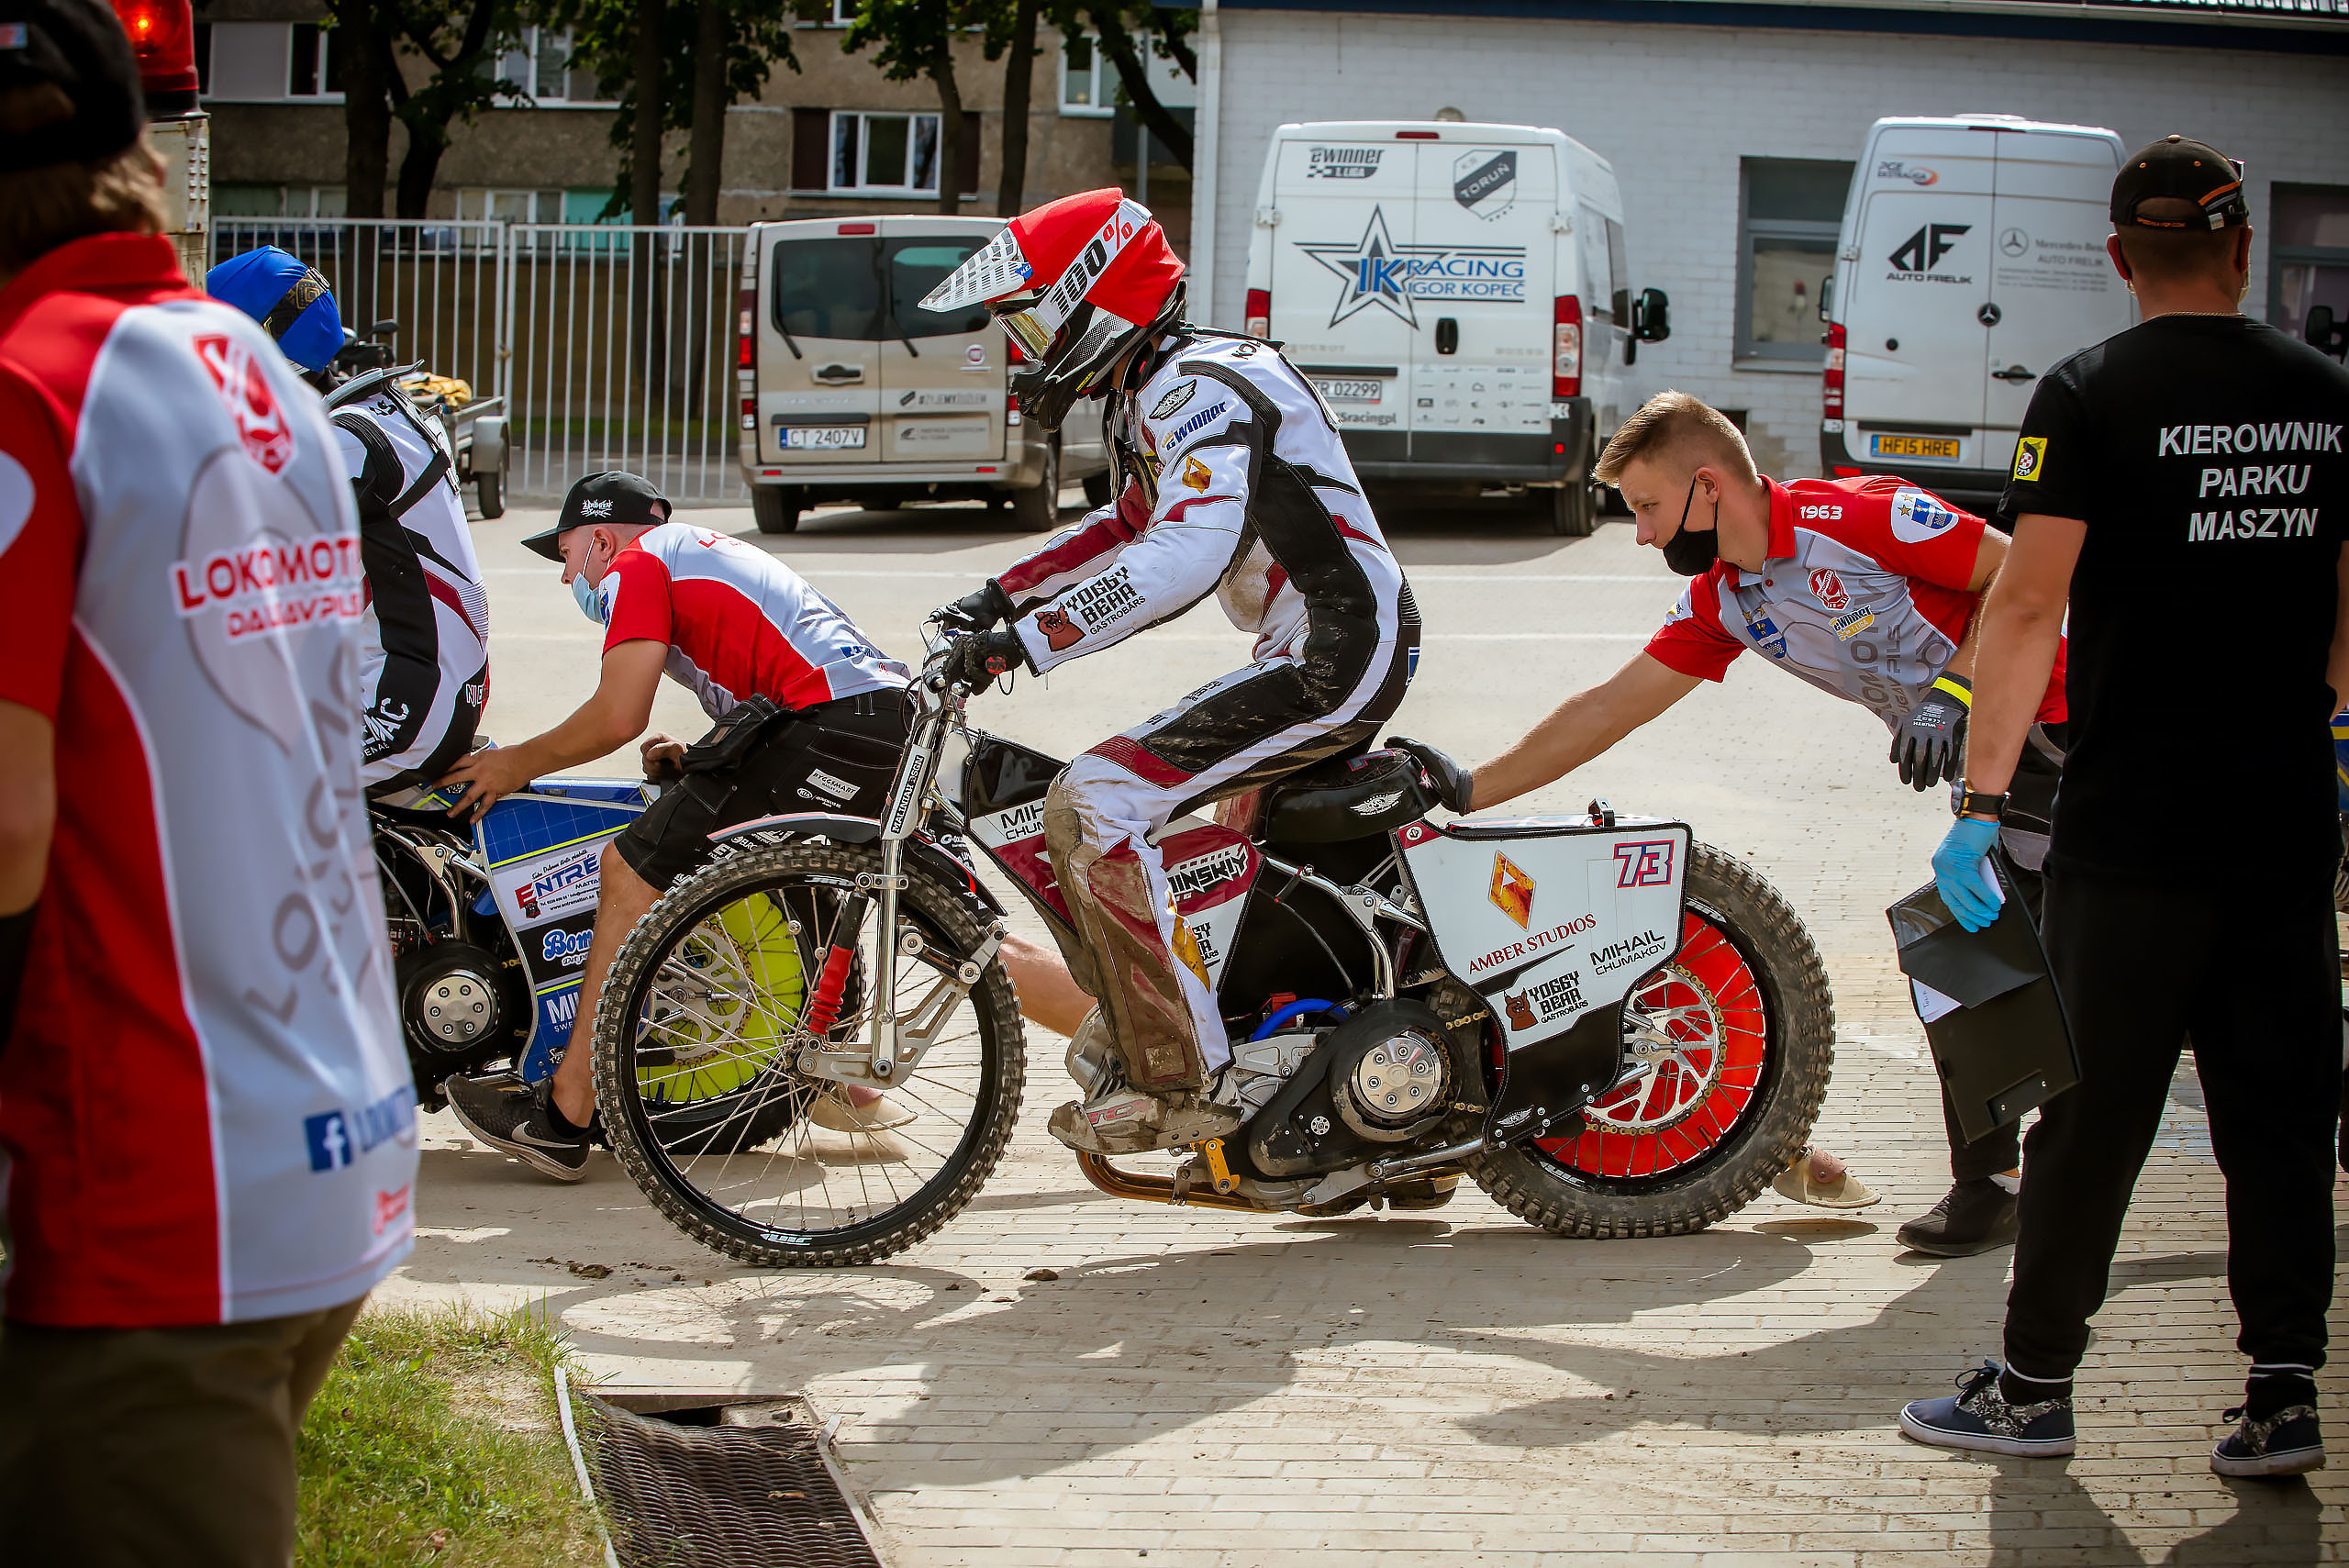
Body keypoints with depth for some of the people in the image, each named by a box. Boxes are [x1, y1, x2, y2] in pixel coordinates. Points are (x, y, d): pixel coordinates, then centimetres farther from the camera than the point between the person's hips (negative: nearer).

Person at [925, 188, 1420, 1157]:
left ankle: (1179, 1084, -16)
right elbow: (1132, 529, 35)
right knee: (1082, 807, 17)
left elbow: (1189, 555, -32)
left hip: (1334, 665, -11)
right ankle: (1126, 1039, 26)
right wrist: (1004, 593, 23)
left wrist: (1025, 640, -34)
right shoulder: (1150, 395, 17)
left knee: (1103, 803, -19)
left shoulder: (1199, 392, -17)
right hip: (1308, 659, 11)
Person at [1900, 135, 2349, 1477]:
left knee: (2095, 1110, 4)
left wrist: (1982, 800, -10)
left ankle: (2036, 1386, 12)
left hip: (2134, 824, -3)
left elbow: (2029, 607, -13)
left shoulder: (2094, 395, -8)